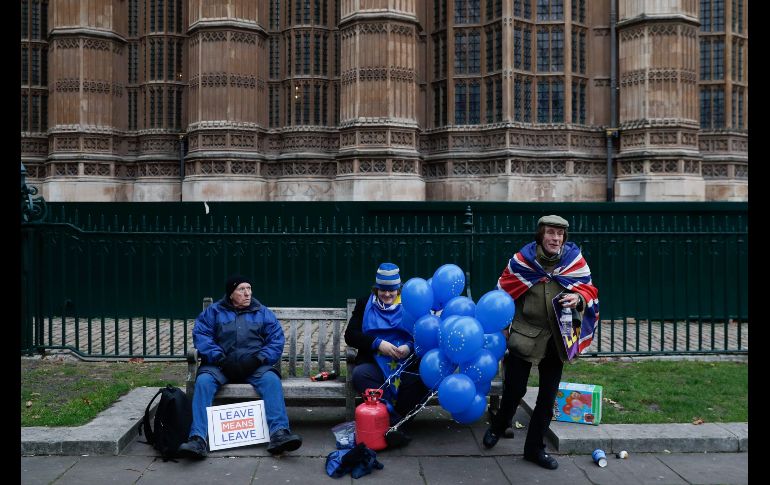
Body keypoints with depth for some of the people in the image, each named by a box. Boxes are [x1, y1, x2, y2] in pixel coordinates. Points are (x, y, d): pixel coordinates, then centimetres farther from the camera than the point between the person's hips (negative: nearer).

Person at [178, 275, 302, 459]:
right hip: (220, 366, 0)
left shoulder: (263, 312, 14)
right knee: (203, 380, -30)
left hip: (254, 365, 0)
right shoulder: (214, 311, 13)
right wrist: (219, 358, -13)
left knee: (271, 379, -31)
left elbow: (277, 339, 6)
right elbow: (200, 334, 0)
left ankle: (279, 433, -41)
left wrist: (258, 359, -10)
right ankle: (197, 439, -35)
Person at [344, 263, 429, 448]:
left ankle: (394, 425, -22)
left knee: (421, 377, -34)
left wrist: (410, 347, -10)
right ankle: (394, 421, -34)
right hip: (374, 362, 1)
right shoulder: (365, 304, 18)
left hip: (406, 363, 0)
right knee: (359, 374, -34)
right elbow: (350, 335, 8)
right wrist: (377, 343, -8)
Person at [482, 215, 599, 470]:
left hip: (556, 339, 3)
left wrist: (578, 299, -20)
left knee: (548, 396, 10)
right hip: (524, 334, -2)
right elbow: (503, 293, 0)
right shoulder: (522, 260, -8)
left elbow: (590, 291, 3)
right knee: (514, 389, 5)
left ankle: (535, 447, 26)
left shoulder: (575, 260, -4)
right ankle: (498, 426, 36)